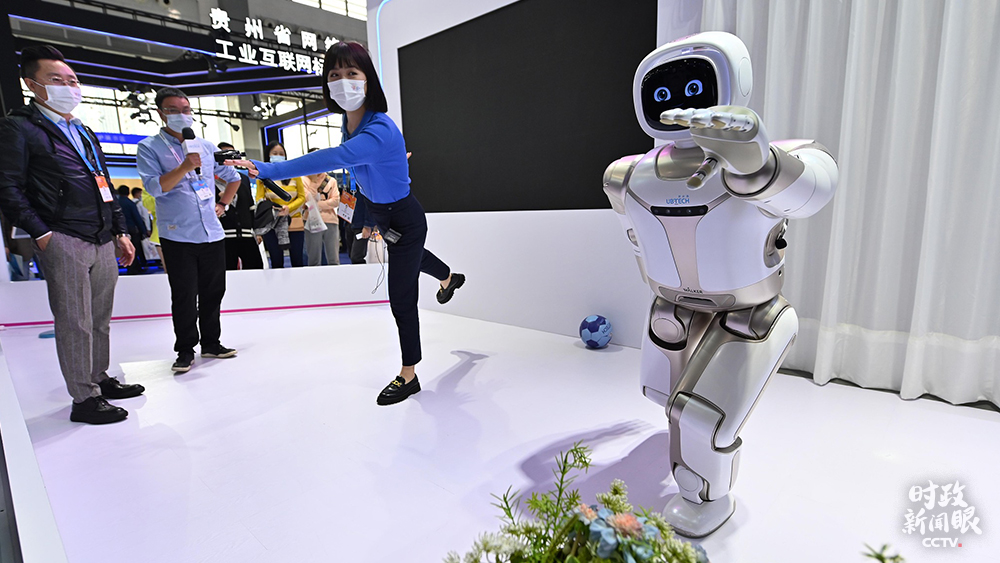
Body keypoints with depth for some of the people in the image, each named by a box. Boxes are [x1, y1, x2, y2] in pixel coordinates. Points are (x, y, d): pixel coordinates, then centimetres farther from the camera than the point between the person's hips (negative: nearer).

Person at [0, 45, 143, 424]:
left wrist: (120, 231, 17)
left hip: (103, 242, 7)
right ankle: (84, 398, 5)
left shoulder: (85, 133, 22)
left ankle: (99, 379, 25)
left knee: (100, 319, 12)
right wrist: (41, 233, -13)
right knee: (74, 322, -3)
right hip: (64, 242, -7)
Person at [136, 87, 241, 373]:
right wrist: (185, 167, -23)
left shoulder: (205, 146, 13)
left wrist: (222, 203, 15)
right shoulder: (149, 147, 1)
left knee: (213, 292, 9)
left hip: (212, 233, 4)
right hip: (177, 236, -4)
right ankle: (185, 350, 12)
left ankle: (211, 343, 22)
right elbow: (154, 186, -12)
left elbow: (233, 177, 26)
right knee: (184, 297, -2)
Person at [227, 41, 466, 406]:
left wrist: (265, 169, -55)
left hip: (404, 220, -9)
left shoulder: (379, 132, -35)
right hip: (379, 212, 10)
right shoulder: (354, 122, -8)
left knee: (400, 301, -3)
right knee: (411, 255, 36)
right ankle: (449, 278, 70)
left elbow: (333, 159, -51)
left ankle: (408, 376, 13)